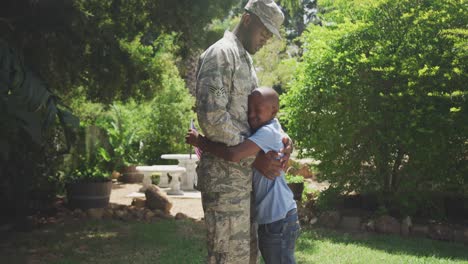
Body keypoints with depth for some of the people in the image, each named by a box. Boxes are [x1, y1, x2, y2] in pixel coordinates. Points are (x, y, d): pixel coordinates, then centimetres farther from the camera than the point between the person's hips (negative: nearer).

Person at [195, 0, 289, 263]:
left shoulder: (247, 61, 19)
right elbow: (212, 116, -21)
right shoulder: (221, 54, -11)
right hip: (224, 174, -10)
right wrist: (254, 157, -17)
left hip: (242, 174, 10)